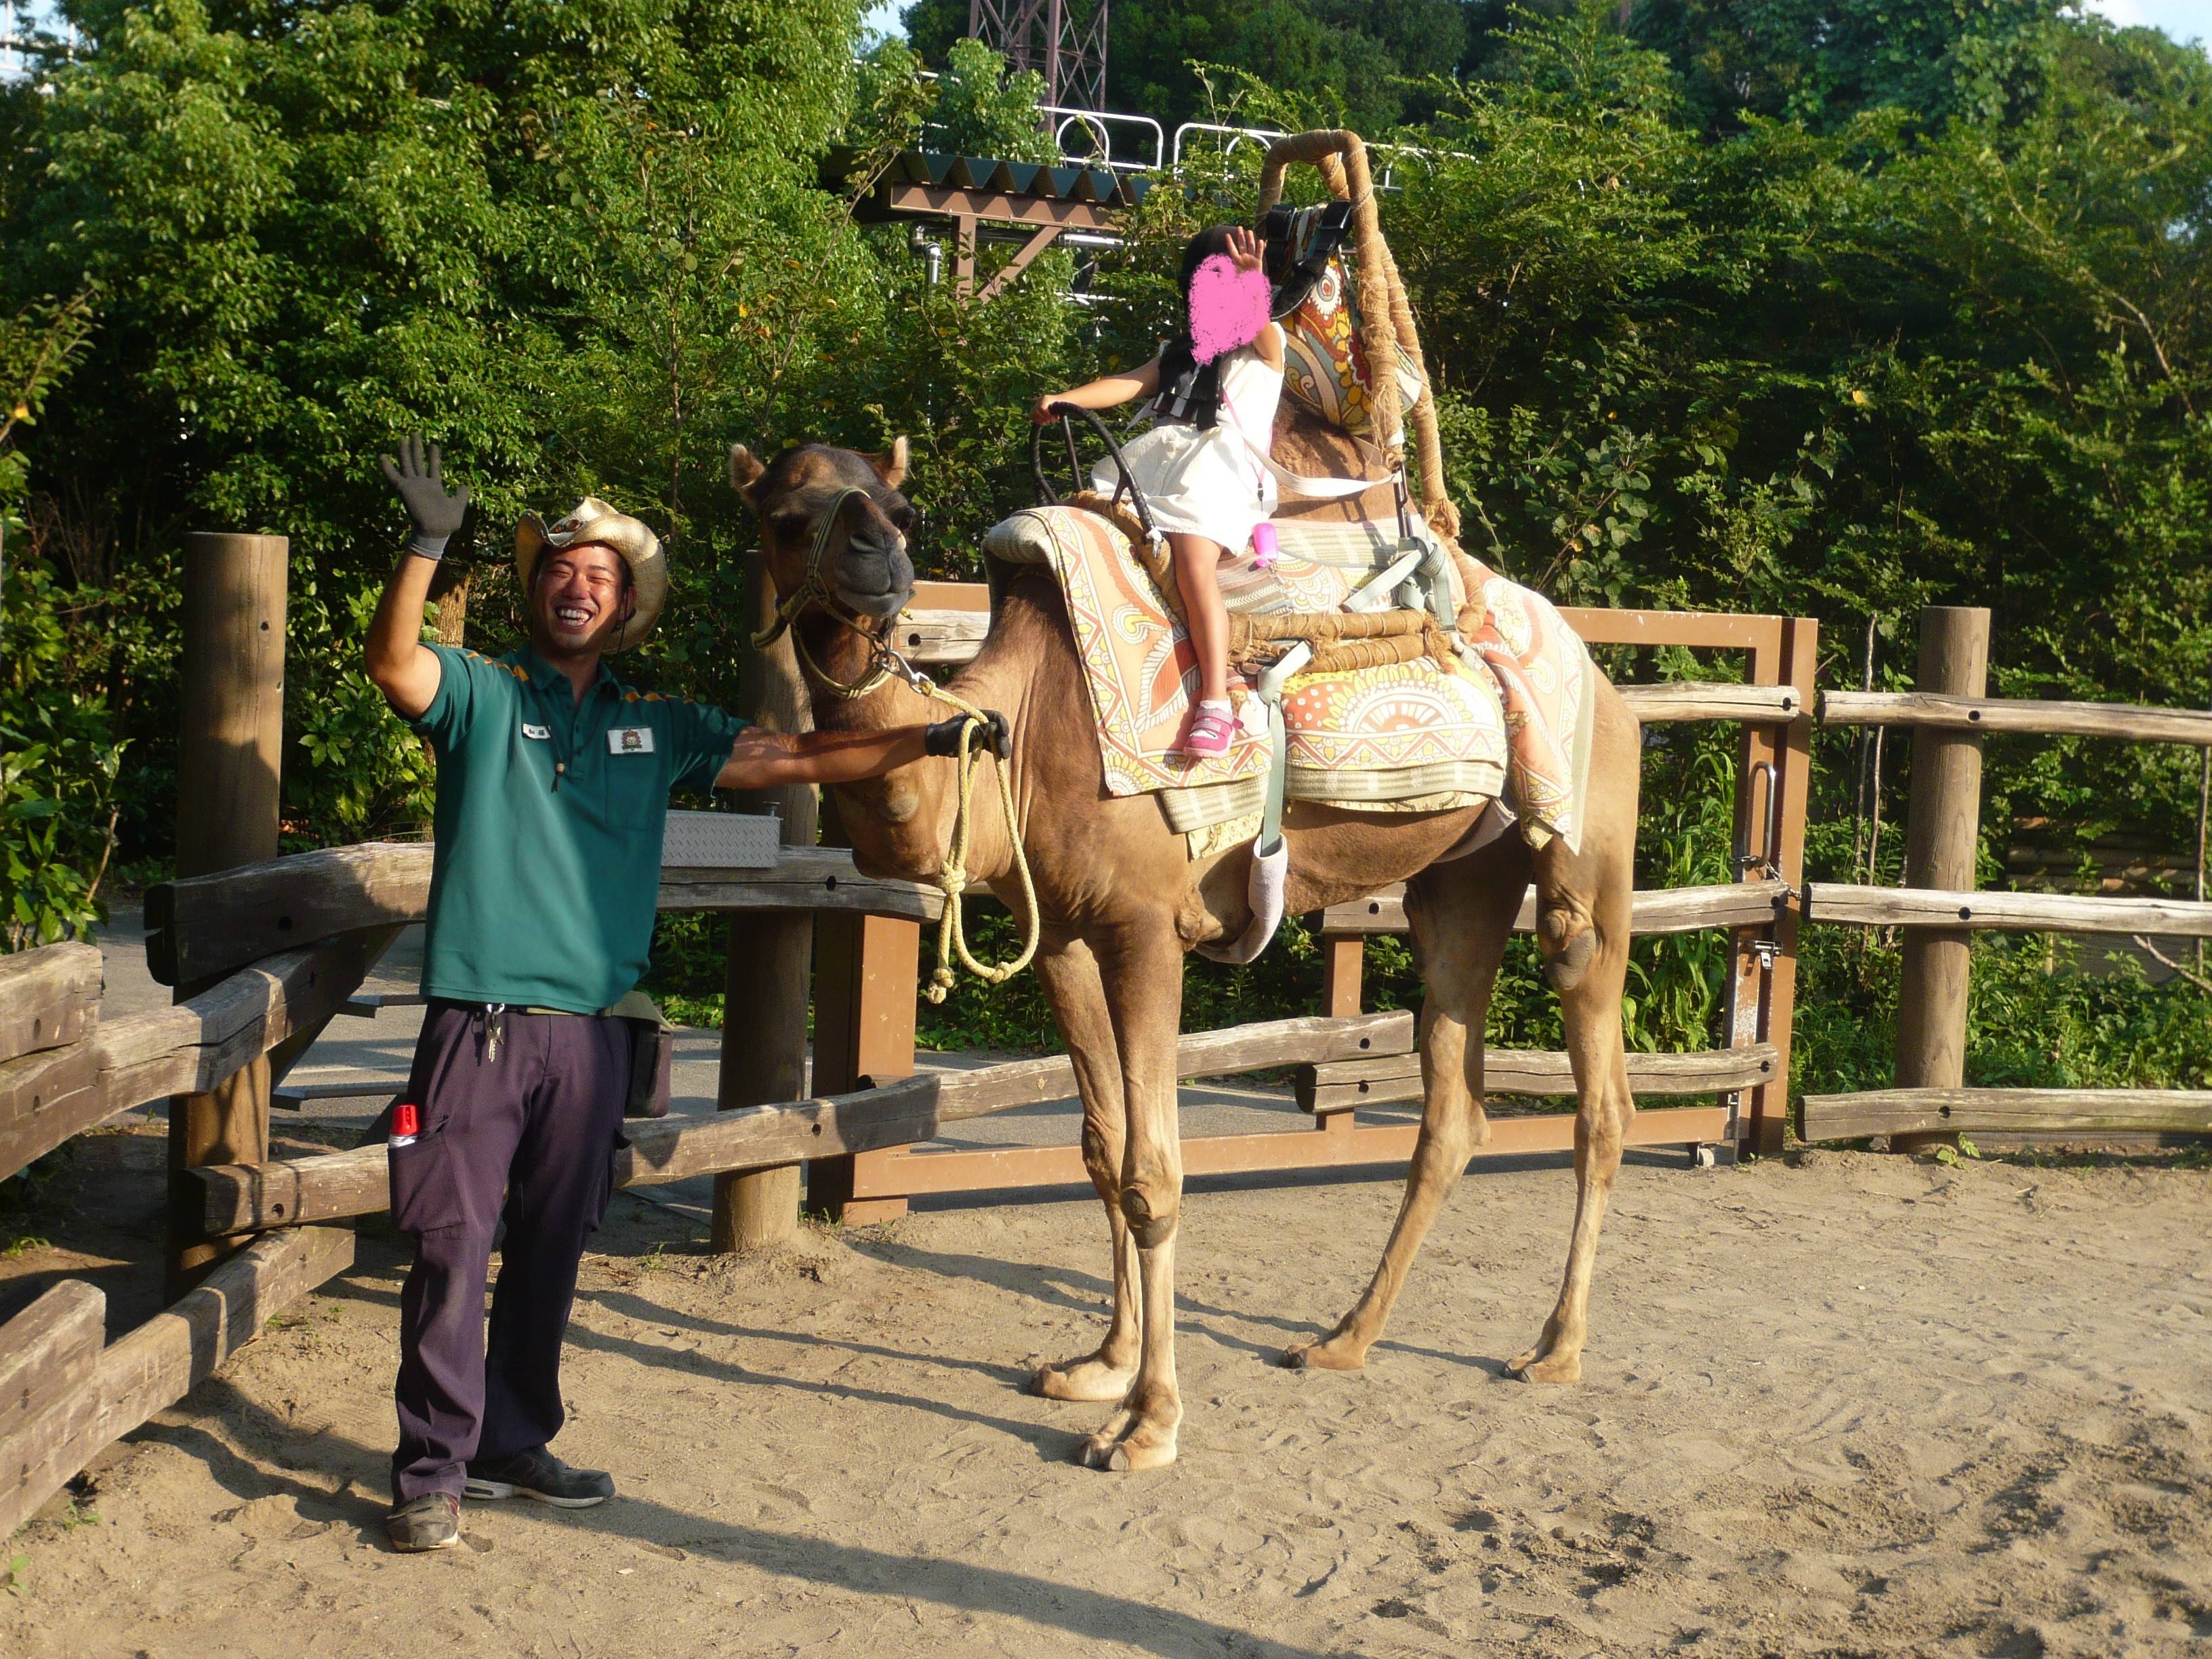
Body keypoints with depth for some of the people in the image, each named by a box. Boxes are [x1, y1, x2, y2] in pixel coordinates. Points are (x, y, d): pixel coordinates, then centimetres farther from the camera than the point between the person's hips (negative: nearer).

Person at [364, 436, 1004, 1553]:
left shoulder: (654, 728, 13)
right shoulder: (483, 695, 3)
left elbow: (798, 759, 14)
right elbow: (395, 665, -17)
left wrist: (931, 739, 8)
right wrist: (426, 546, -32)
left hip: (588, 1031, 4)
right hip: (480, 1022, -4)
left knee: (550, 1249, 12)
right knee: (453, 1245, -4)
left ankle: (512, 1444, 25)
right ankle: (431, 1473, 4)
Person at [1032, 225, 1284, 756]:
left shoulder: (1265, 348, 15)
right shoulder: (1179, 354, 32)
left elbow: (1259, 325, -10)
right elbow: (1126, 384, 18)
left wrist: (1251, 279, -32)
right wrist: (1063, 400, 0)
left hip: (1221, 470, -6)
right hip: (1158, 462, 6)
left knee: (1194, 564, -31)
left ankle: (1216, 702, -36)